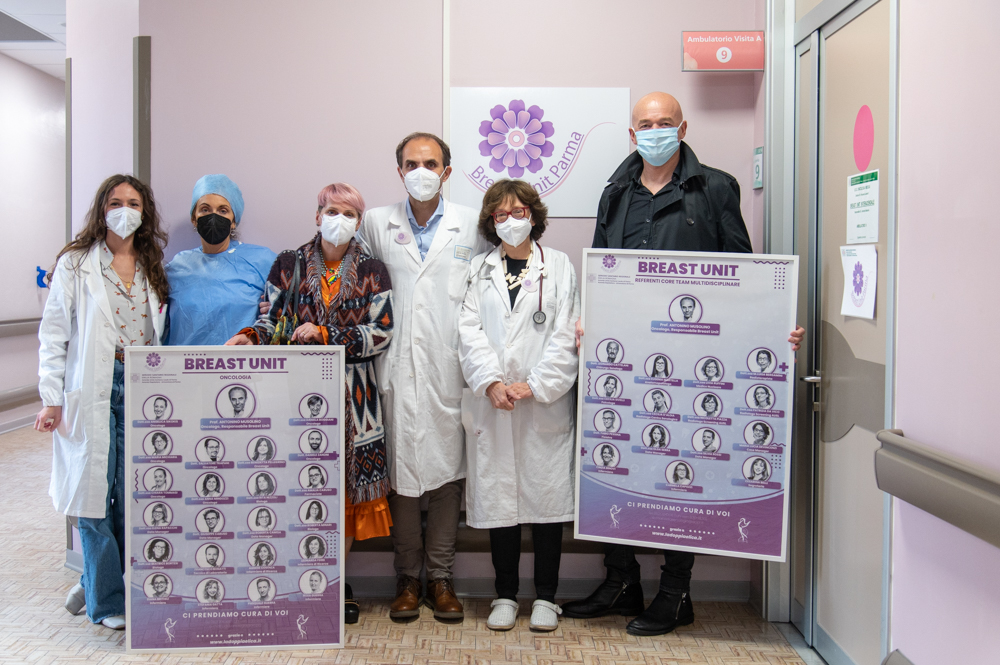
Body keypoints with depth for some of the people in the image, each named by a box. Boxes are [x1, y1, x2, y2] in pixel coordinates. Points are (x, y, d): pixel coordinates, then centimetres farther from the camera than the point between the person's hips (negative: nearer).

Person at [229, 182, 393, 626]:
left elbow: (380, 336, -4)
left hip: (352, 395, 0)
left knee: (346, 487, 4)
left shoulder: (372, 272, 4)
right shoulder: (289, 265, 7)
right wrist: (250, 336, -14)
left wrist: (324, 334, -12)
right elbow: (273, 321, 7)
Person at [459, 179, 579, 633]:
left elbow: (566, 336, -1)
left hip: (546, 404, -1)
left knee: (547, 494, 3)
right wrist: (491, 382, -12)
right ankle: (506, 595, 18)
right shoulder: (479, 269, 12)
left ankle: (545, 596, 16)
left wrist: (533, 385, -11)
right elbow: (470, 332, 2)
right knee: (498, 496, 5)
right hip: (492, 403, 2)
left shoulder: (558, 266, 7)